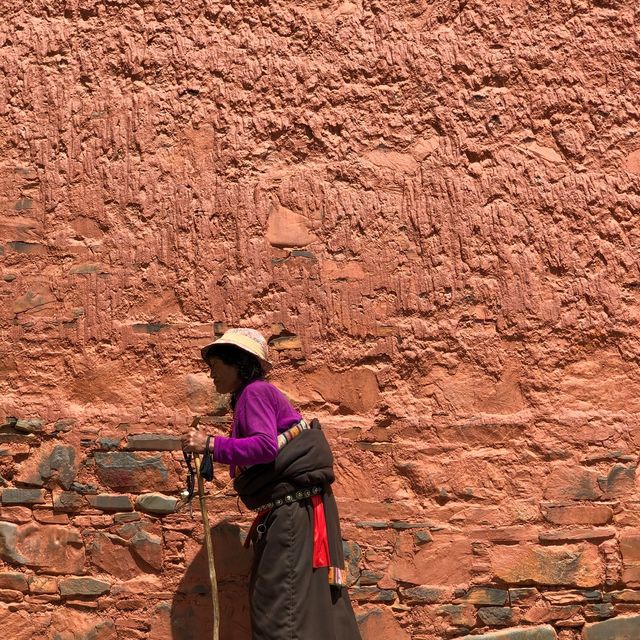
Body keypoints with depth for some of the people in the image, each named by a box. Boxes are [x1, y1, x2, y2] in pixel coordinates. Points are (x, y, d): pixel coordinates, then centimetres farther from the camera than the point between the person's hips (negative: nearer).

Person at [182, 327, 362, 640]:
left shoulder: (255, 392, -9)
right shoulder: (254, 395, 20)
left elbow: (265, 445, -22)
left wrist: (211, 445, -20)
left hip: (294, 507, -10)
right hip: (290, 509, 10)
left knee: (278, 605, -10)